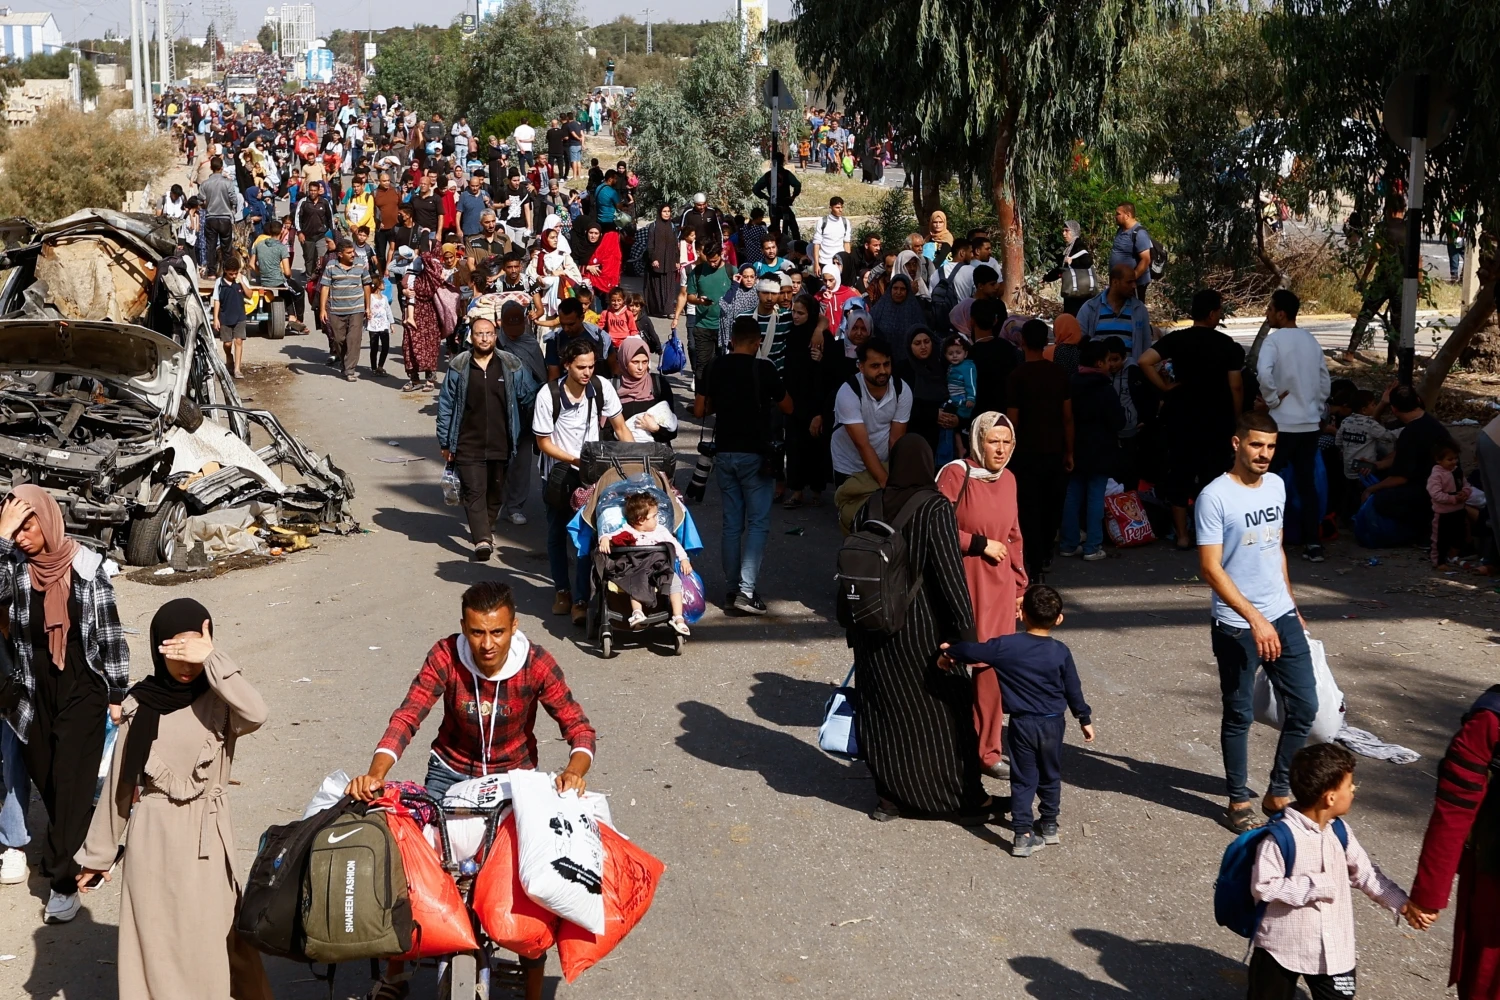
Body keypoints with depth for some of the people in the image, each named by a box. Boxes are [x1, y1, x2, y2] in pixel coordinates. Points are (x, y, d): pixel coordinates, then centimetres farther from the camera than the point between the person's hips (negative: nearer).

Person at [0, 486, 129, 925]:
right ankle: (81, 849, 33)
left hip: (82, 690, -3)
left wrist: (117, 693, 0)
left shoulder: (86, 566, -7)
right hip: (35, 691, 3)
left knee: (70, 783, -4)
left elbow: (110, 633, -1)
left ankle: (64, 880, 1)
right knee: (47, 781, 12)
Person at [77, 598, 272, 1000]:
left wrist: (212, 659, -28)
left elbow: (257, 715, -32)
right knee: (152, 939, 7)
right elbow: (119, 781, 6)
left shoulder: (220, 700, -7)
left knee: (211, 940, 1)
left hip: (206, 836, -1)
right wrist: (98, 853, 11)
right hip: (153, 836, 2)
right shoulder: (141, 704, -2)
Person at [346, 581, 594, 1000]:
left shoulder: (536, 663, -21)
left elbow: (578, 725, -23)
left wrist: (574, 772, -44)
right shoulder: (445, 657, -21)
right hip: (451, 772, 1)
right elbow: (407, 718, -29)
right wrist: (375, 774, -45)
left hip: (514, 776, -1)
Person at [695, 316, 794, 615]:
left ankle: (732, 590, 14)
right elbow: (787, 407, 1)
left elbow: (699, 410, 5)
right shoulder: (763, 369, -8)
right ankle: (746, 591, -9)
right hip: (755, 454, -4)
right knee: (758, 523, -1)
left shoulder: (715, 369, 2)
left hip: (724, 452, 4)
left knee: (732, 523, 11)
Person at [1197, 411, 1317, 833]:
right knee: (1239, 716, 6)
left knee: (1304, 706, 7)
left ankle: (1278, 793, 22)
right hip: (1237, 626, -6)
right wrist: (1255, 619, -22)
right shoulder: (1215, 497, -16)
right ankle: (1239, 802, 21)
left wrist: (1291, 605, 19)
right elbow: (1210, 568, -19)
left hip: (1282, 617, 6)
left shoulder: (1276, 486, 6)